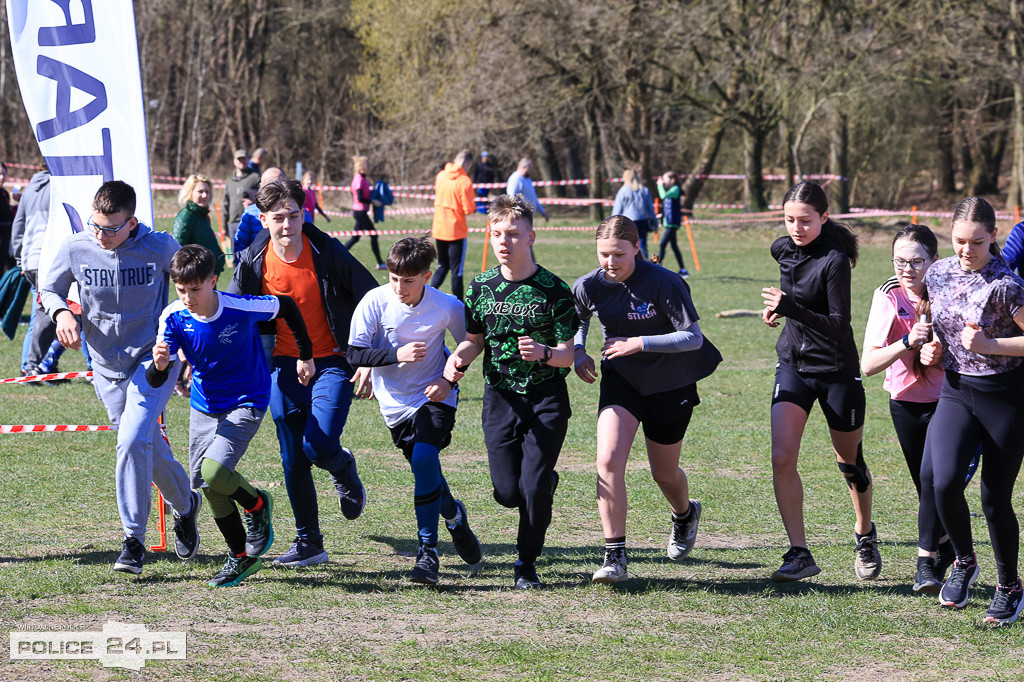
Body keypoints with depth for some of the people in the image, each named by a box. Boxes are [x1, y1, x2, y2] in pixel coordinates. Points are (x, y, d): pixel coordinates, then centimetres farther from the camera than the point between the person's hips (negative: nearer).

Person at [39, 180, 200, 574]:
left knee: (133, 442, -21)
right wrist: (61, 313, -14)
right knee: (149, 447, 14)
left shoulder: (160, 247, -12)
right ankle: (185, 505, 42)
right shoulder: (75, 249, -8)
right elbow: (49, 290, 8)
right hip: (107, 368, 4)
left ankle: (134, 540, -13)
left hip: (153, 361, -4)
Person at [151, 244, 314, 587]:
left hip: (245, 404, -5)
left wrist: (306, 355, 6)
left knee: (213, 471, -24)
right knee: (203, 482, 7)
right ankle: (241, 557, 26)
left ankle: (257, 504, 9)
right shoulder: (174, 317, -15)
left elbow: (286, 307, -4)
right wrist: (159, 365, -42)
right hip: (204, 406, 5)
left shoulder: (241, 308, -25)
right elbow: (155, 381, -17)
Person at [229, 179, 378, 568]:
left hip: (331, 361, -3)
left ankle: (344, 470, 19)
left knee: (319, 446, -19)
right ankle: (309, 543, 16)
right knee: (293, 460, 3)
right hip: (283, 364, 3)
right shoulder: (254, 261, -5)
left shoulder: (327, 253, -13)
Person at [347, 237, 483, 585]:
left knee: (424, 458, -23)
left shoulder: (448, 307, -14)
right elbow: (355, 354, -13)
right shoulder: (375, 302, -15)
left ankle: (428, 552, -18)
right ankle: (454, 515, 42)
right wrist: (396, 354, -26)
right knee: (424, 468, 8)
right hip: (396, 401, 3)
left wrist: (450, 378, -11)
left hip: (435, 395, -3)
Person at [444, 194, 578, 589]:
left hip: (546, 399, -3)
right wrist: (458, 358, -8)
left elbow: (569, 354, -8)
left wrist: (544, 353, -29)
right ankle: (546, 483, 36)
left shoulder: (554, 290, -9)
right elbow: (475, 338, 14)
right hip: (500, 397, 3)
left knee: (534, 487, -11)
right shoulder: (481, 288, 2)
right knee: (508, 492, -1)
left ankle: (527, 563, 10)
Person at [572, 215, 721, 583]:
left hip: (671, 384, -2)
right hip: (621, 381, 2)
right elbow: (577, 320, 15)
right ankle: (615, 556, -15)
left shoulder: (663, 283, -23)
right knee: (608, 460, -21)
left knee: (664, 473, 13)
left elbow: (694, 337, -21)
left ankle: (685, 515, 51)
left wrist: (639, 343, -28)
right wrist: (578, 351, -5)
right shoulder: (588, 286, -10)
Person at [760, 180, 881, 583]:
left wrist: (792, 308, -35)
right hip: (793, 365, 5)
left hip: (837, 370, -5)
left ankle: (865, 536, 38)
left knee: (850, 463, 12)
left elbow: (839, 326, -26)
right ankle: (799, 554, -9)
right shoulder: (782, 250, 1)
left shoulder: (834, 261, -20)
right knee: (782, 458, -13)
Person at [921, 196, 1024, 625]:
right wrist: (932, 348, 2)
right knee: (943, 482, -18)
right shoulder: (938, 275, 1)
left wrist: (988, 344, -23)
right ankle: (964, 562, 9)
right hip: (956, 392, 4)